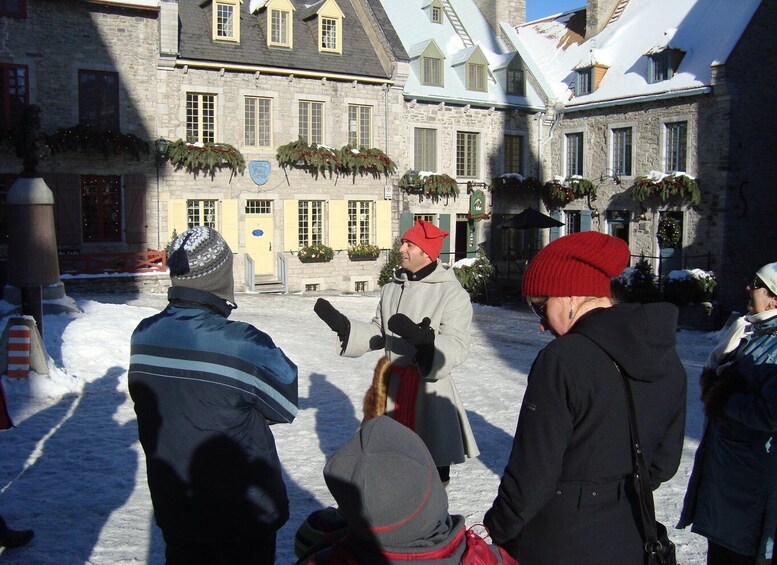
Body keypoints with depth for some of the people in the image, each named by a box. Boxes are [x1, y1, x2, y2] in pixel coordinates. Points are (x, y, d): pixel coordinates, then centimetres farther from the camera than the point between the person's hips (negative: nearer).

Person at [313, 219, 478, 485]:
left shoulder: (452, 293, -12)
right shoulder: (392, 288, 8)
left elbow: (458, 346, -19)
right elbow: (379, 333, 15)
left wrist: (423, 337, -36)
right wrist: (342, 325, 3)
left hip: (429, 388, -6)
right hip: (393, 384, 6)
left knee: (434, 461, 2)